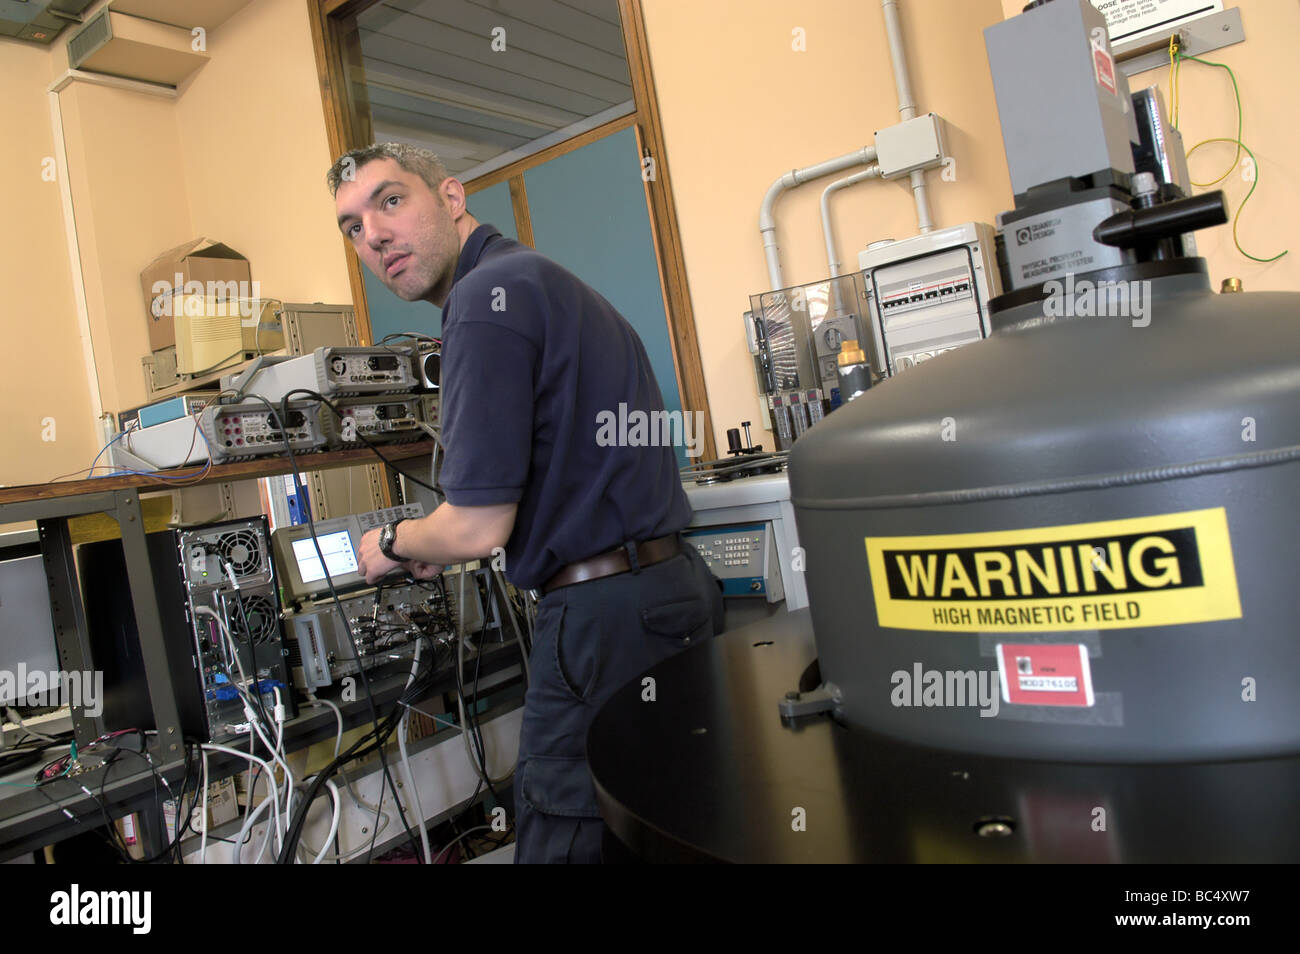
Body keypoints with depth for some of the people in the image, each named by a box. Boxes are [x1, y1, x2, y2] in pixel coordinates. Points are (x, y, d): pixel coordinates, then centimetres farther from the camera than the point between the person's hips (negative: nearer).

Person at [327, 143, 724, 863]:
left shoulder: (488, 295, -14)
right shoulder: (543, 279, 18)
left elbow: (477, 527, -17)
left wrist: (393, 545, 5)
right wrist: (447, 549, 27)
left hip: (607, 614, -10)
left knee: (563, 840, 5)